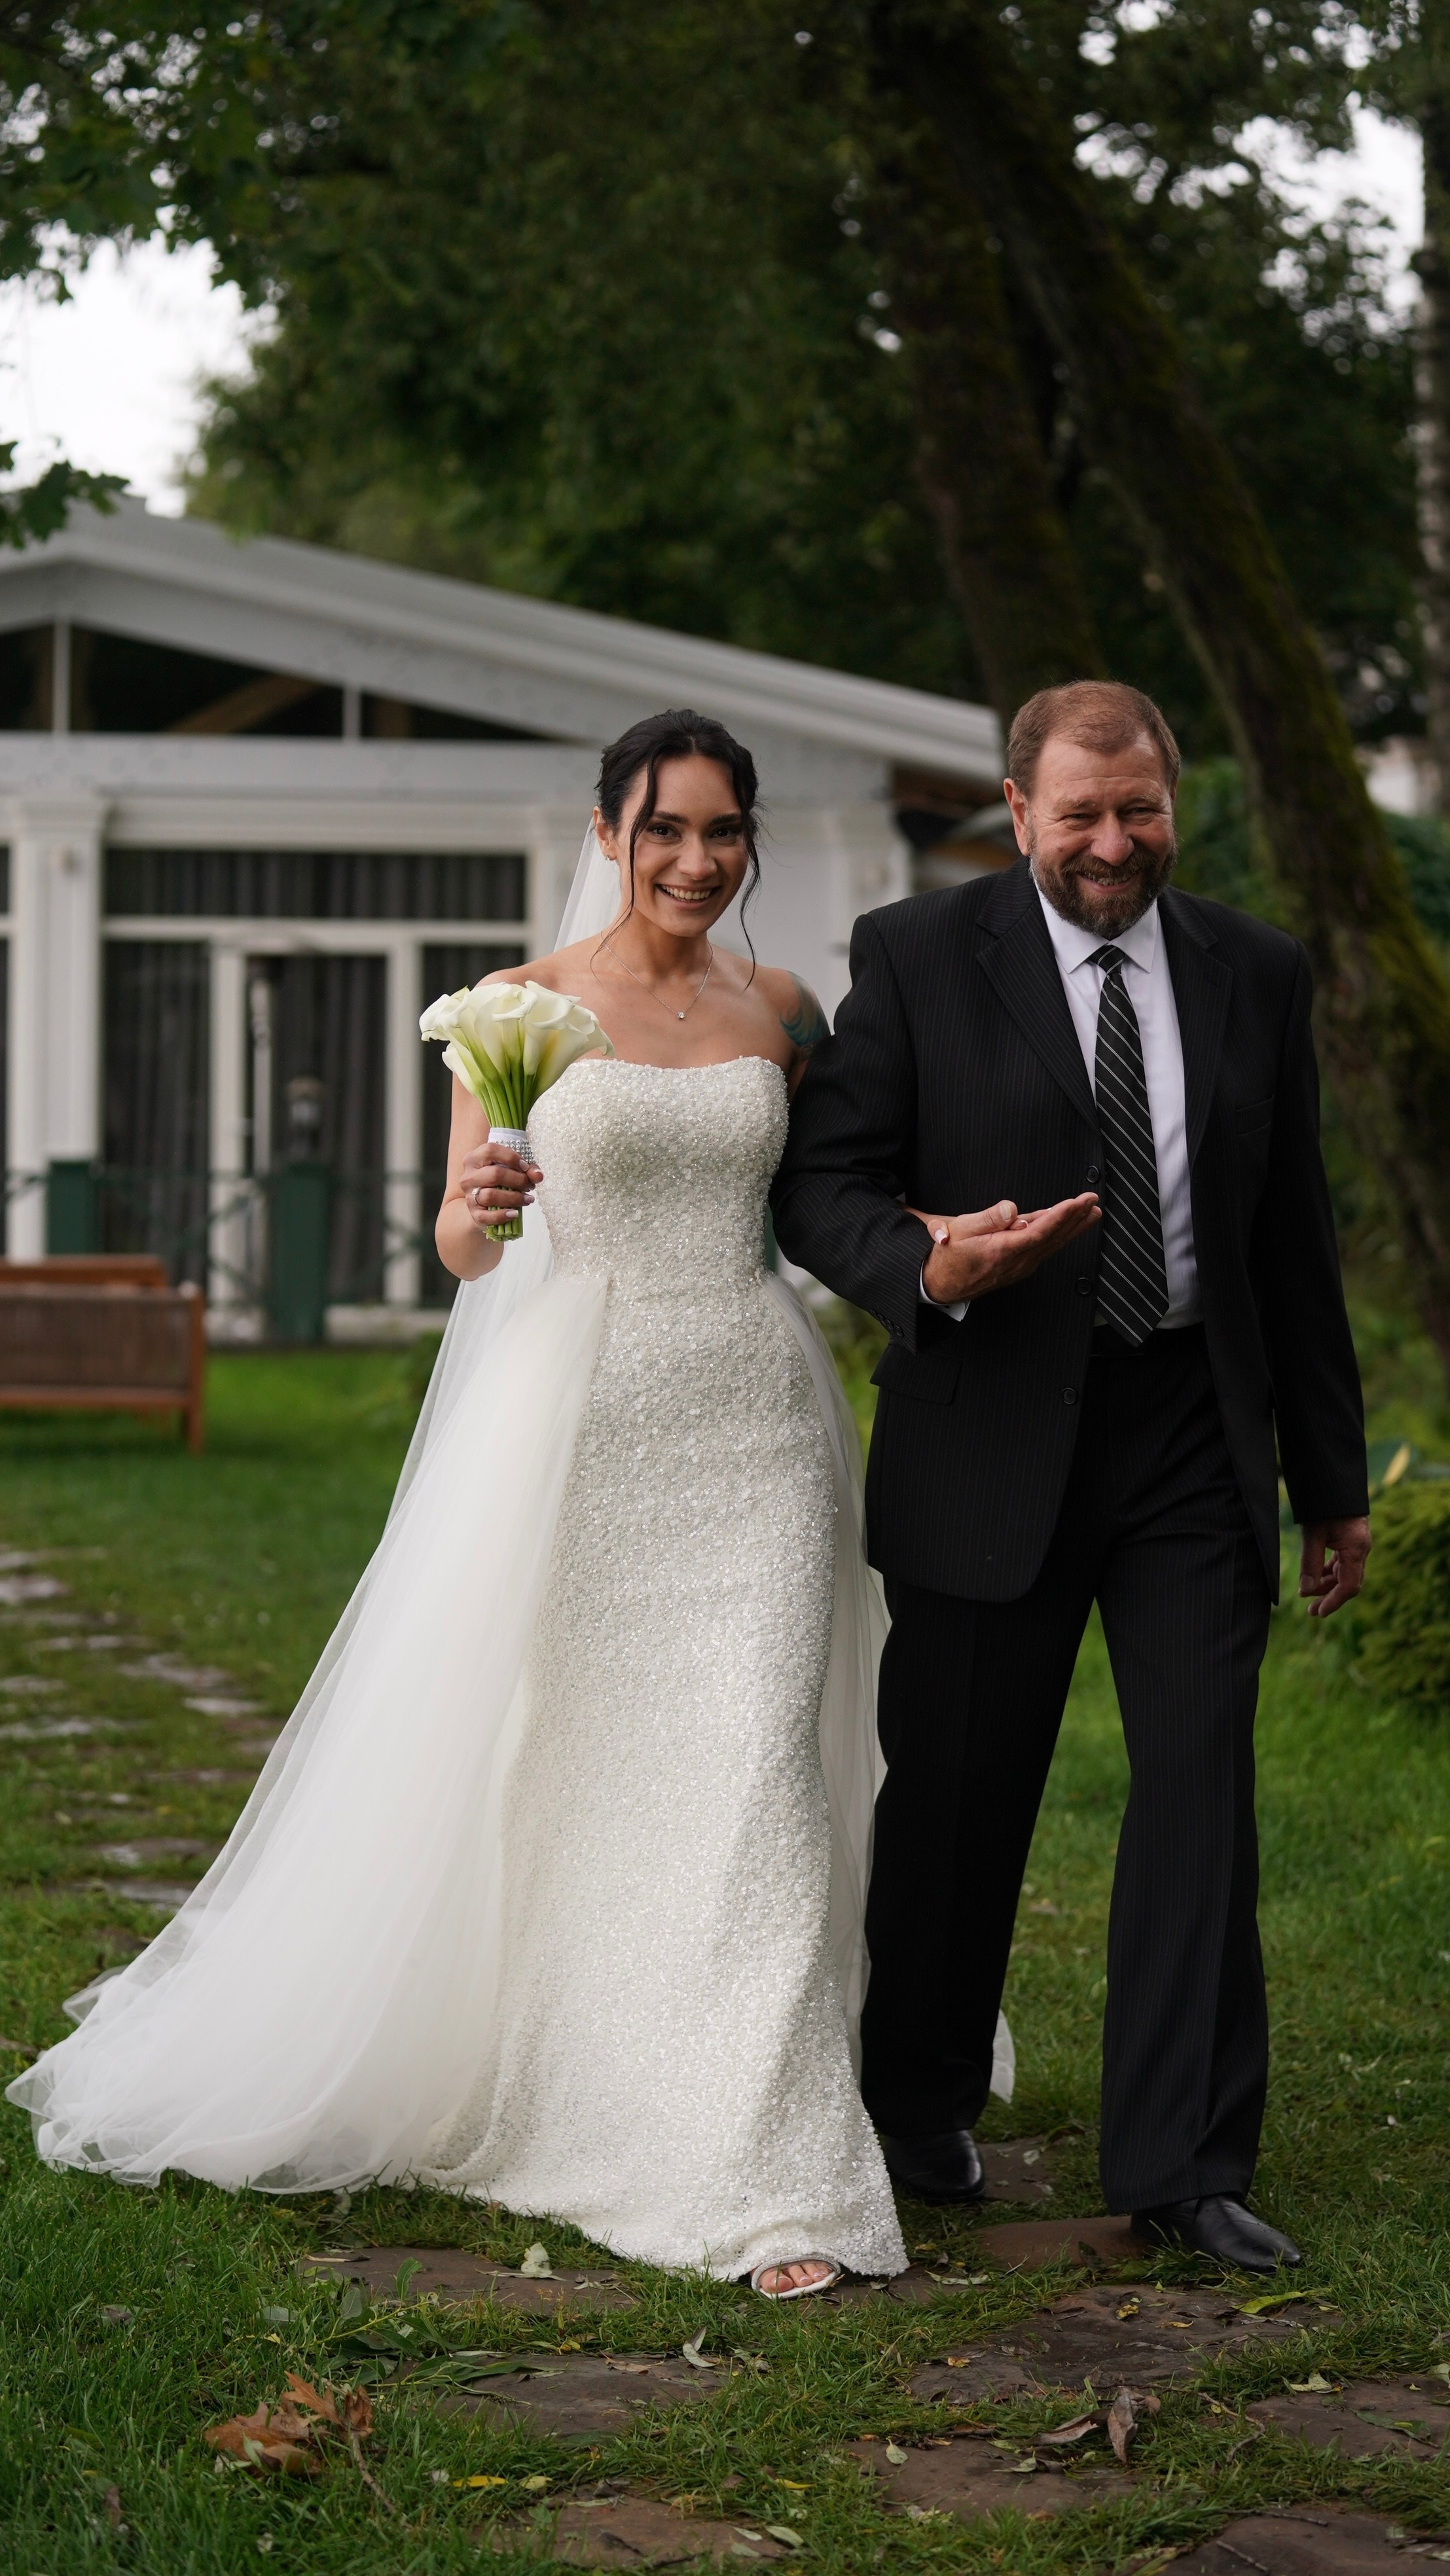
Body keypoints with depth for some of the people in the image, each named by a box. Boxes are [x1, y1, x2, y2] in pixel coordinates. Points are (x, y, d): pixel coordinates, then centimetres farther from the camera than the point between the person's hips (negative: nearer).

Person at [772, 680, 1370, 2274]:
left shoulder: (1254, 976, 7)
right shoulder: (917, 958, -3)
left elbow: (1293, 1237, 11)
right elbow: (820, 1184, -4)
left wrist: (1332, 1475, 12)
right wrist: (931, 1267, -26)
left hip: (1196, 1438, 2)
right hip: (991, 1442, -2)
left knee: (1202, 1788, -3)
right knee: (956, 1798, 8)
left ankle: (1182, 2160, 5)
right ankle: (917, 2110, 29)